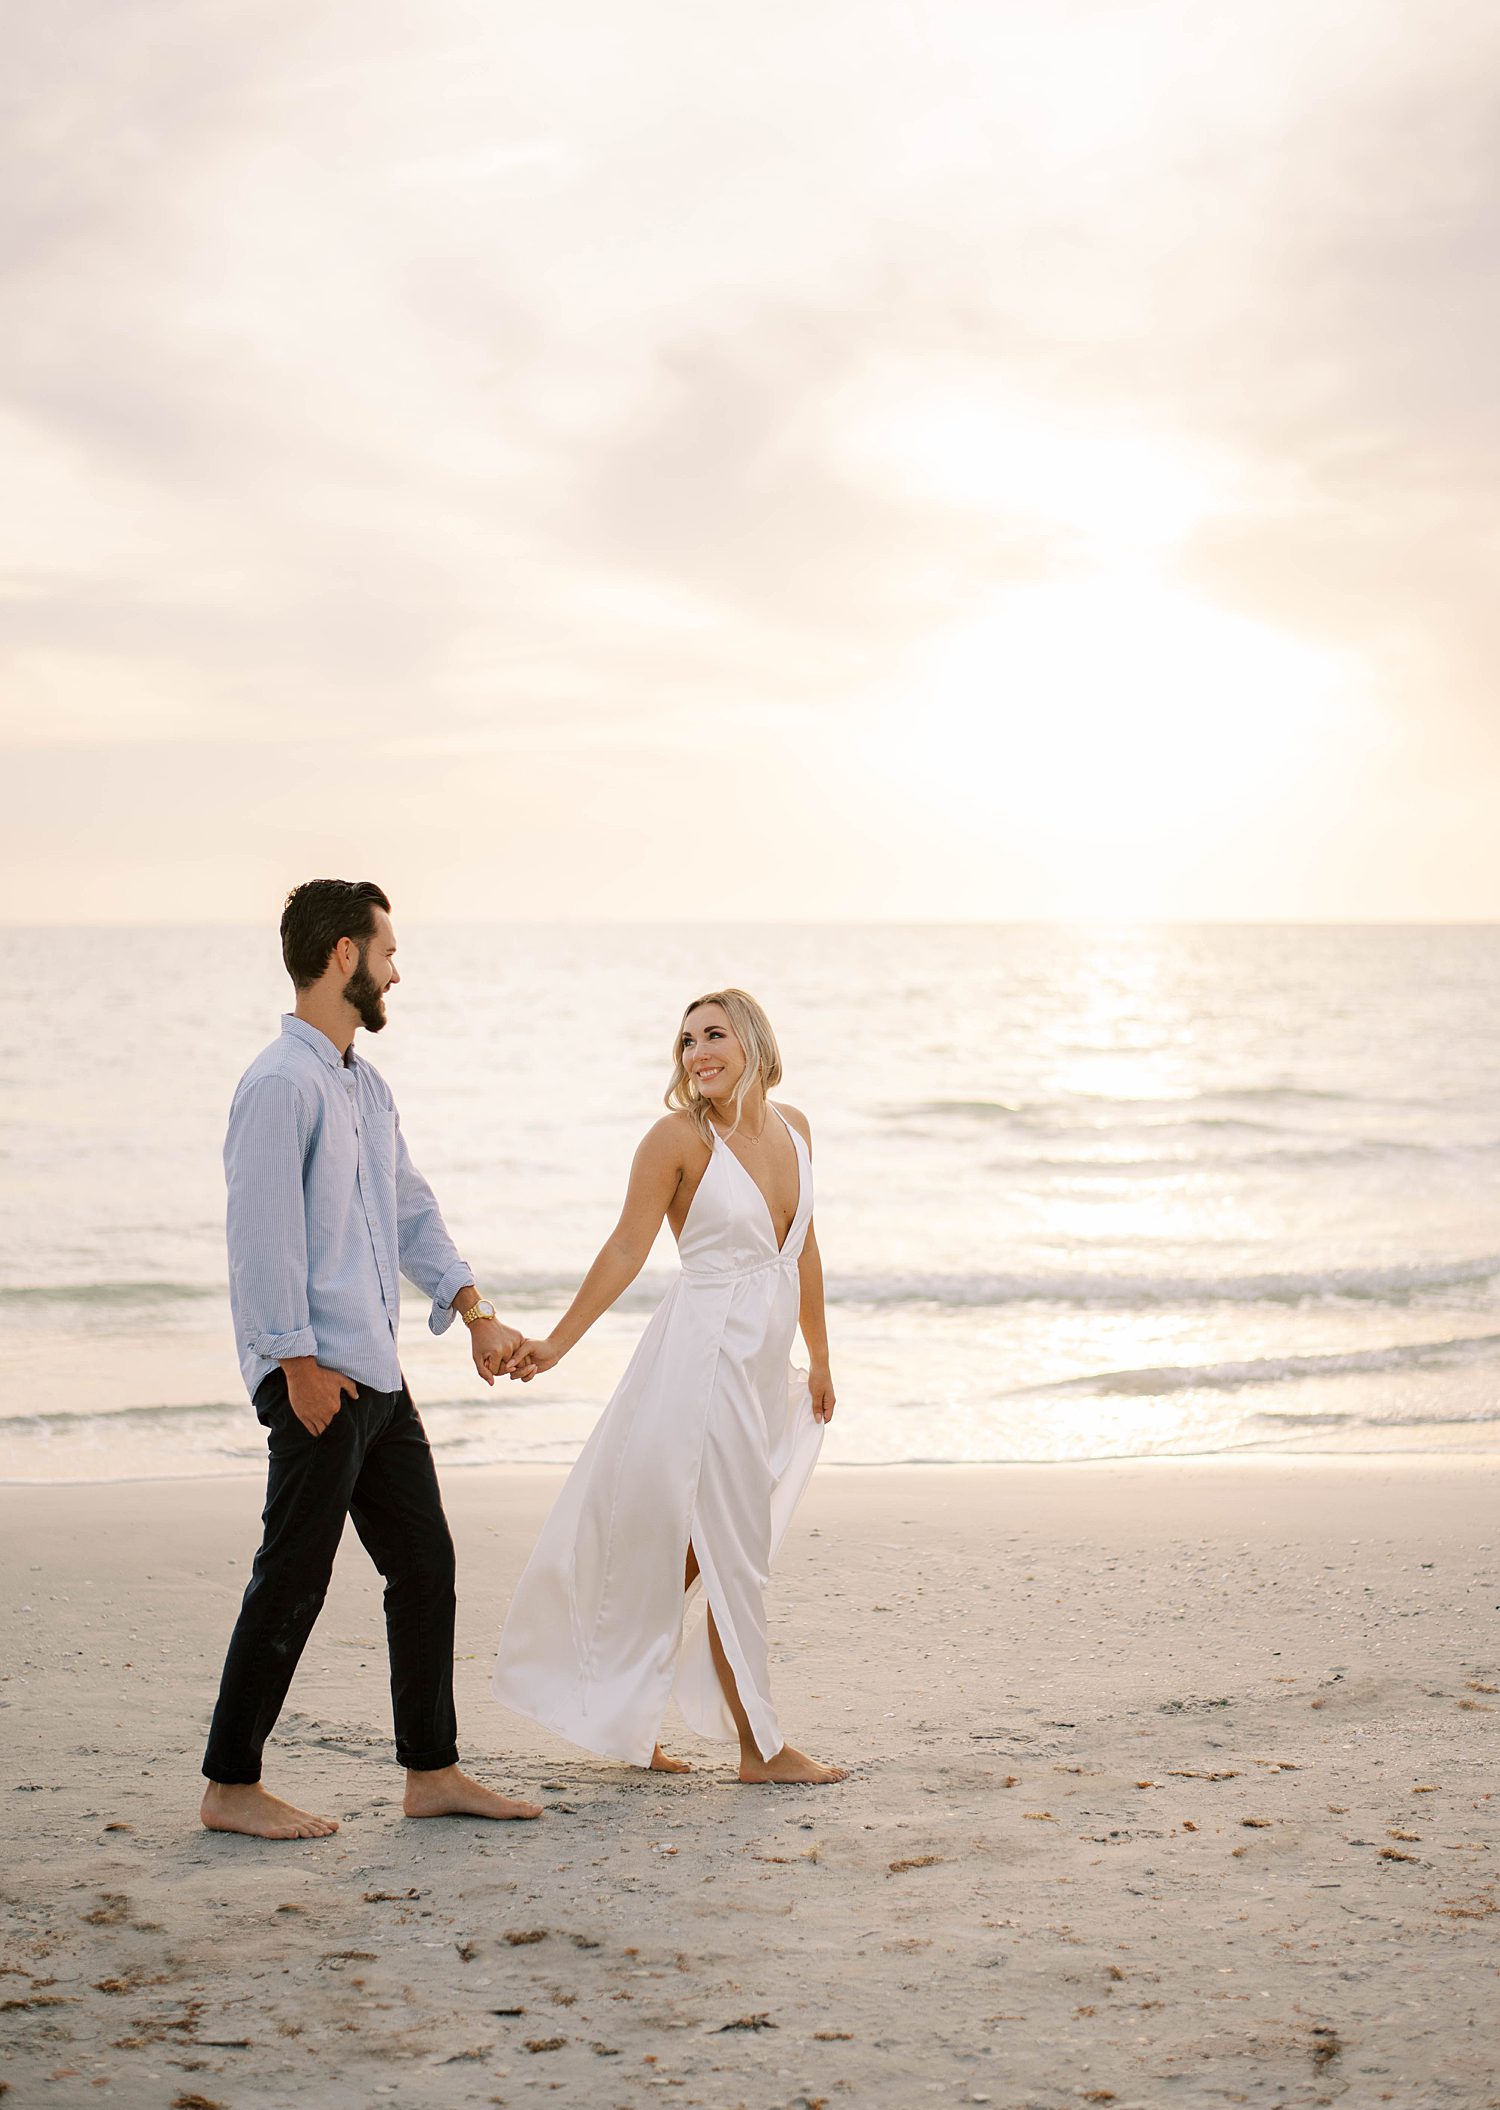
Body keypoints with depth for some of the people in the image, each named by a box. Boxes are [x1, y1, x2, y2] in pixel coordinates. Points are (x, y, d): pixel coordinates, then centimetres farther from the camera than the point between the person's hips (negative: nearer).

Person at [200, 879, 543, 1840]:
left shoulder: (366, 1085, 16)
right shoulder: (282, 1084, -14)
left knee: (425, 1563, 12)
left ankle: (433, 1771, 21)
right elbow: (262, 1235, -18)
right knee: (293, 1582, -3)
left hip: (377, 1372, 9)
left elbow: (410, 1206, 20)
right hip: (320, 1379, -9)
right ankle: (232, 1787, 9)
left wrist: (474, 1311, 11)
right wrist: (300, 1365, -19)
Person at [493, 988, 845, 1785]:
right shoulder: (680, 1138, -9)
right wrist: (555, 1343, -14)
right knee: (736, 1556, -3)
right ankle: (760, 1745, 5)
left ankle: (621, 1722, 23)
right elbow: (626, 1250, -8)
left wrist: (819, 1359, 22)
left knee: (688, 1554, 12)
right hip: (704, 1353, -7)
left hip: (763, 1366, 7)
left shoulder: (793, 1127, 9)